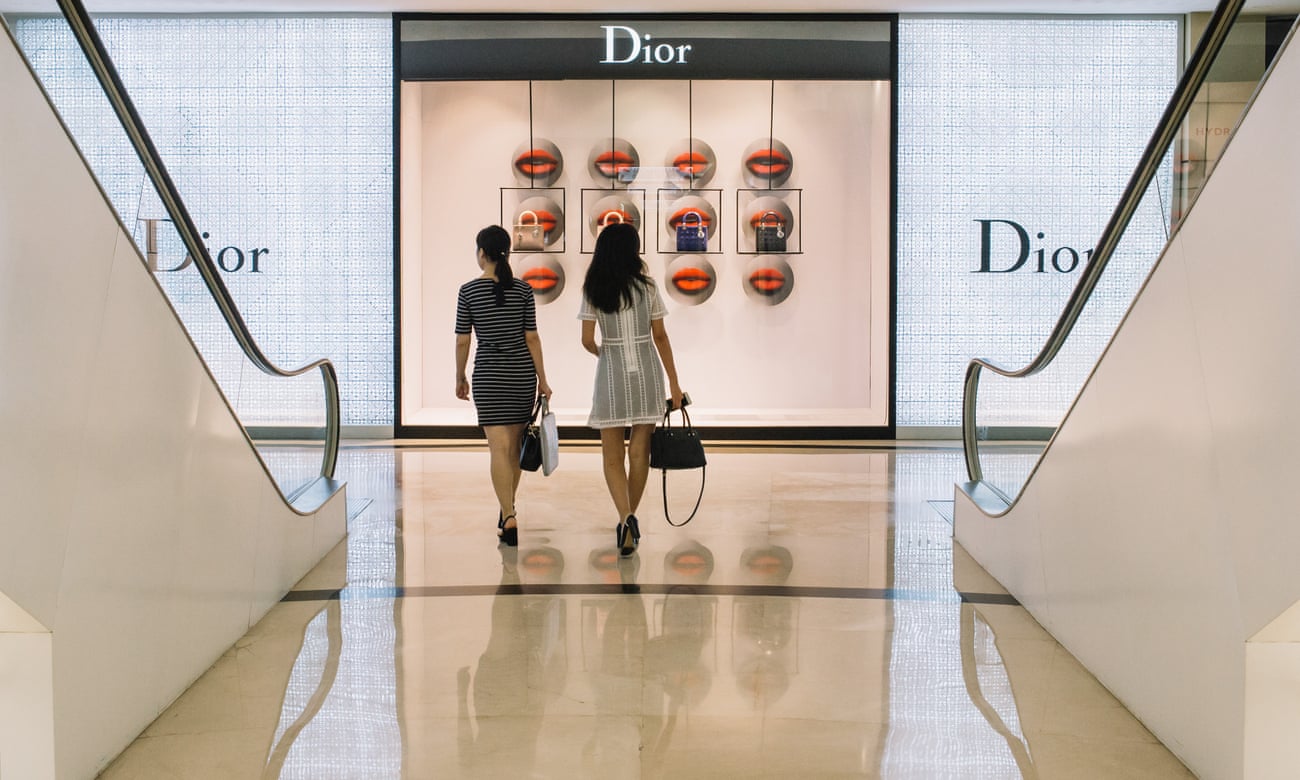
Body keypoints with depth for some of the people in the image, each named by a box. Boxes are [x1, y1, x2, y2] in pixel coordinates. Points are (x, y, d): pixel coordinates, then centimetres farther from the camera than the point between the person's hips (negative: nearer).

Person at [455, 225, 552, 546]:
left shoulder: (468, 291, -5)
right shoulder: (523, 289, 0)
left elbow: (462, 341, -3)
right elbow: (531, 338, -1)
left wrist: (460, 378, 10)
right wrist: (542, 378, 5)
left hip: (488, 375, -2)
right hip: (522, 372, 3)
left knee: (499, 447, -6)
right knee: (514, 445, 15)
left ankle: (508, 518, -18)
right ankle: (507, 509, 27)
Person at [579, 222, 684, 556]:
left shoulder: (592, 289, -2)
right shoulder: (647, 285, -2)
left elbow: (587, 340, -3)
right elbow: (660, 337, 0)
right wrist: (674, 383, 4)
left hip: (611, 373, -1)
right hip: (646, 371, 1)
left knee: (612, 455, 4)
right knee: (639, 451, 10)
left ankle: (626, 519, -16)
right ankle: (629, 520, 18)